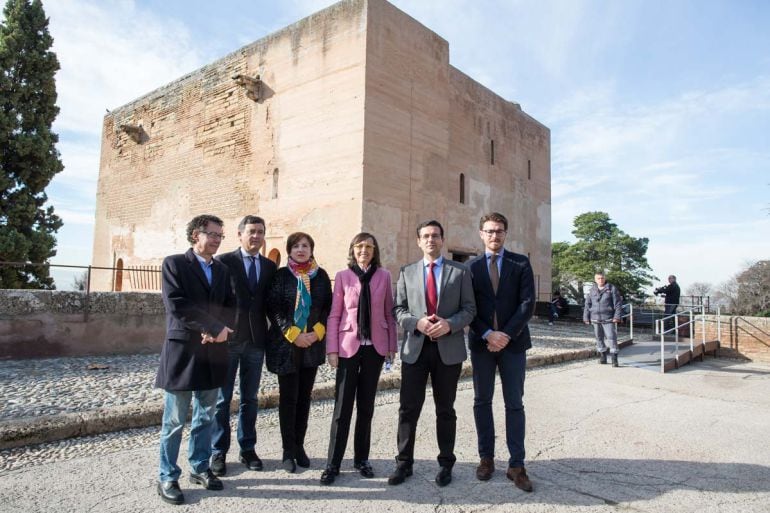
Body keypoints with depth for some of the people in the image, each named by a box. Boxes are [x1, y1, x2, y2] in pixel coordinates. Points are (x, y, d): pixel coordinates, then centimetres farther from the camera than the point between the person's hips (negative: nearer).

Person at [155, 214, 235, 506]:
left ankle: (200, 468, 28)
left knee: (206, 418, 14)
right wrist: (214, 327, -17)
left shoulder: (222, 270, 13)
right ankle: (167, 478, 17)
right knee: (174, 421, 4)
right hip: (182, 350, -5)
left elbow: (230, 306, 9)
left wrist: (216, 331, -11)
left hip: (213, 351, 5)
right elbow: (176, 305, -16)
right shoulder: (174, 263, -4)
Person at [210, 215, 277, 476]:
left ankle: (247, 449, 24)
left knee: (250, 398, 12)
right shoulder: (224, 262, -3)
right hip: (228, 339, -3)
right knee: (222, 398, 7)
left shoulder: (270, 266, 8)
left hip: (256, 340, 3)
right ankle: (219, 452, 19)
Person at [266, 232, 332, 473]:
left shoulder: (321, 275, 5)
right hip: (286, 344, -3)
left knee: (304, 396, 9)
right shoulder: (281, 275, -2)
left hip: (313, 344, 3)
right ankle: (288, 451, 12)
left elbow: (328, 307, 6)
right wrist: (292, 334, -15)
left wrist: (317, 332, -9)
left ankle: (299, 446, 21)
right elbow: (273, 308, -7)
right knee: (288, 397, 2)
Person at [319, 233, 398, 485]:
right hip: (349, 347, -1)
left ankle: (361, 458, 24)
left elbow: (389, 312, 5)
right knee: (342, 406, 1)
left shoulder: (383, 275, 3)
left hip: (375, 347, 2)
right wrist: (332, 349, -4)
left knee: (366, 405, 11)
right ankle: (333, 463, 12)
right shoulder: (343, 276, 0)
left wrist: (392, 345, 4)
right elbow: (334, 314, -1)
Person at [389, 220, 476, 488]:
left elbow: (469, 309, 1)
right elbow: (398, 309, 5)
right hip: (415, 348, 1)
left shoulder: (460, 271, 4)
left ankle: (446, 464, 26)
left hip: (449, 348, -1)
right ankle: (404, 463, 20)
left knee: (445, 409, 11)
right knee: (408, 408, 5)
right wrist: (417, 323, -14)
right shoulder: (407, 272, 8)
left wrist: (449, 324, -18)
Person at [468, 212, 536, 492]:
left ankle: (516, 465, 11)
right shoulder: (472, 266, 5)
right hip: (481, 342, 1)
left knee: (514, 404, 3)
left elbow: (527, 303, -5)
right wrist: (488, 334, -13)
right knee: (482, 401, 9)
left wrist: (506, 335, -13)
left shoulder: (521, 263, 3)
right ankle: (486, 457, 22)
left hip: (513, 342, -1)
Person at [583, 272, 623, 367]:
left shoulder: (612, 288, -1)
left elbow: (618, 303, -4)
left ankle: (614, 359, -5)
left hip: (608, 319, -4)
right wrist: (586, 317, 9)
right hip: (596, 319, 4)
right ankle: (603, 357, 20)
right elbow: (587, 305, 13)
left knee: (612, 338, -8)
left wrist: (617, 316, -12)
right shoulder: (592, 290, 10)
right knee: (599, 338, 9)